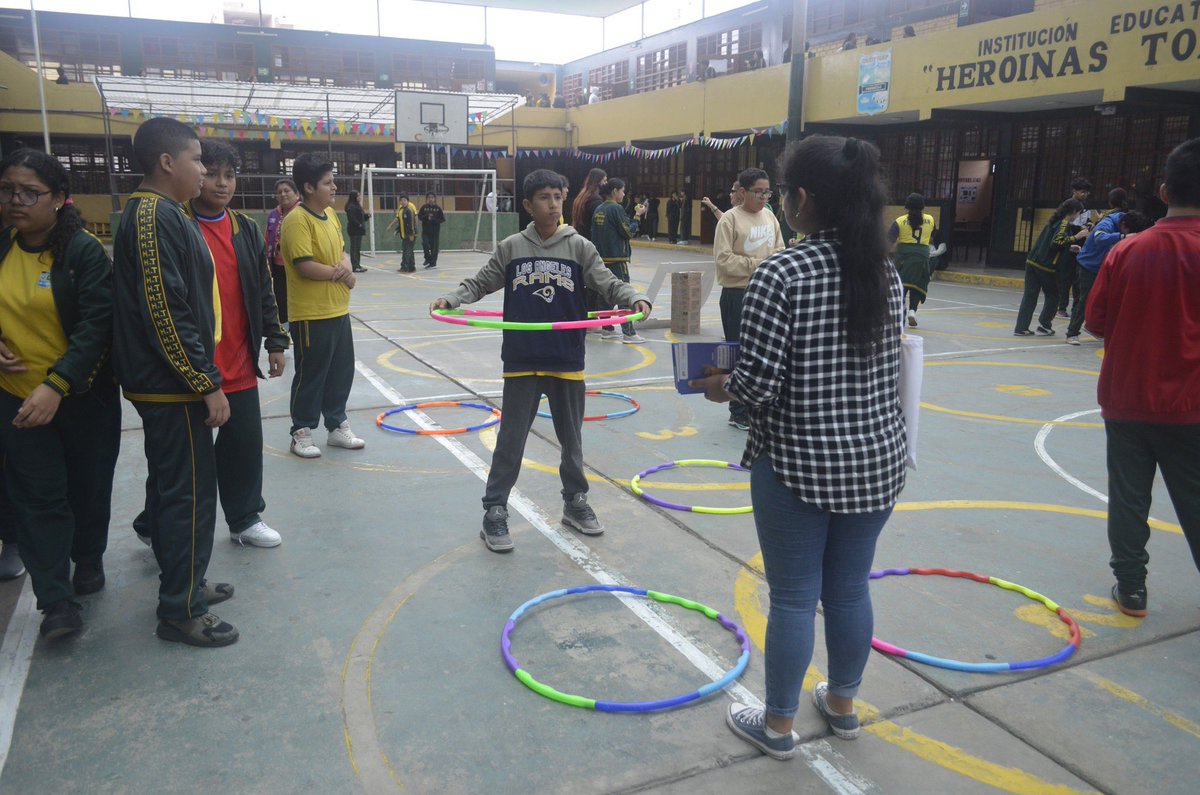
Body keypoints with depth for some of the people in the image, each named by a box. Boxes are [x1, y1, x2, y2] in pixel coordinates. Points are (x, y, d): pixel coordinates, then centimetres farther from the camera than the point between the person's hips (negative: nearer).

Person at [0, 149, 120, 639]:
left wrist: (56, 386, -27)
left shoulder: (84, 251, -12)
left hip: (84, 396, -3)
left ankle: (87, 562, 37)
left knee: (88, 488, 13)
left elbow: (97, 326, -19)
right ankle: (56, 599, 8)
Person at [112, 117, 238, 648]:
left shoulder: (157, 213, 14)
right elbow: (165, 312, -24)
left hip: (163, 384, 11)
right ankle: (181, 612, 8)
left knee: (171, 487, 19)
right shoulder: (156, 217, -18)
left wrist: (204, 377, 21)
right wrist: (208, 385, -20)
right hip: (173, 386, -11)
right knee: (190, 494, -3)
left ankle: (183, 582, 33)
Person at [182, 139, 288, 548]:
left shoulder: (246, 229, 8)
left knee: (246, 443, 13)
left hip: (240, 365, 5)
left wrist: (275, 341, 11)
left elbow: (263, 291, 14)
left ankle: (246, 519, 30)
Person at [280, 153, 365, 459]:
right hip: (311, 315, -8)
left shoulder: (330, 214, 9)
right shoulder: (297, 220, -17)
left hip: (338, 310, 8)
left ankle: (337, 426, 29)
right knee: (311, 374, 3)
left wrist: (347, 267, -6)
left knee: (341, 371, 15)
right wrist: (338, 273, -12)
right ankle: (301, 433, 18)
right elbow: (304, 265, -24)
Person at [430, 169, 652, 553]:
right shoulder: (511, 247, 1)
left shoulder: (579, 247, 0)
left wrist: (636, 299, -22)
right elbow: (481, 283, 7)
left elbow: (608, 283, -4)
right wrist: (452, 299, -9)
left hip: (567, 360, 1)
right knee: (511, 439, 5)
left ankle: (575, 502, 33)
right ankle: (494, 513, 15)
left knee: (571, 437, 15)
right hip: (522, 360, -1)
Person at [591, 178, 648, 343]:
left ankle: (606, 329, 18)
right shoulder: (616, 208, -13)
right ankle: (628, 333, -6)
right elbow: (629, 232, -11)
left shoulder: (599, 209, 9)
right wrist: (637, 216, -2)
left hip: (602, 258, 8)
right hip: (617, 258, -8)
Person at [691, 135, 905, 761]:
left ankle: (778, 726, 27)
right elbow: (886, 369, 10)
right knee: (850, 591, 20)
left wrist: (720, 386, 1)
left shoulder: (781, 274, -17)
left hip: (798, 464, -6)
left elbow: (758, 385, -19)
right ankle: (842, 705, 40)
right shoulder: (886, 273, 3)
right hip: (877, 459, 6)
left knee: (793, 598, 9)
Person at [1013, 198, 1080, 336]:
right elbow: (1056, 242, -21)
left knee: (1030, 295, 5)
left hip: (1032, 261, 7)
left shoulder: (1055, 220, 16)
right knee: (1053, 295, 12)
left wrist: (1069, 246, 24)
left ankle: (1021, 328, 1)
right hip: (1046, 266, -7)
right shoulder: (1065, 224, -8)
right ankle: (1044, 324, 14)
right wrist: (1075, 237, -19)